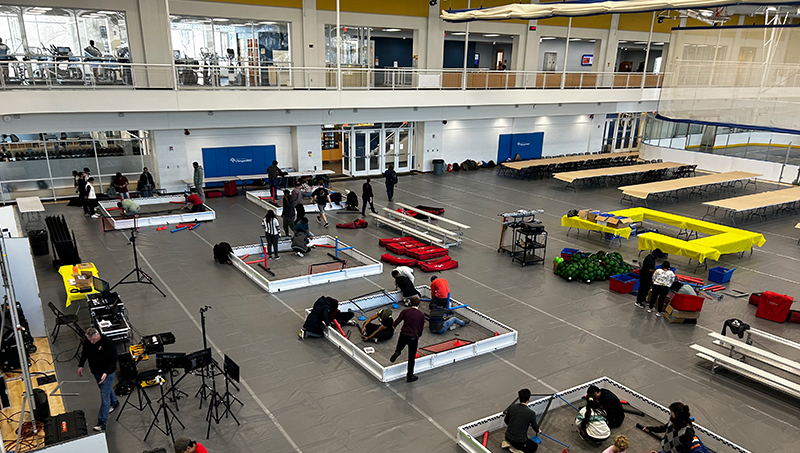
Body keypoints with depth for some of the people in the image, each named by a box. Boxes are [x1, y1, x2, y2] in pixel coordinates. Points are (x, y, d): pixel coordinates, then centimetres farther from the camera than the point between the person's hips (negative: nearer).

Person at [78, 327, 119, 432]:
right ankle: (114, 402, 53)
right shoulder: (87, 341, -9)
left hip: (107, 374, -7)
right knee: (107, 389, 26)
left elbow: (113, 360, -23)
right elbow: (84, 353, 12)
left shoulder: (108, 344, -28)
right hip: (95, 372, 7)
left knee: (104, 396, -6)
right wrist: (80, 365, 8)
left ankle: (102, 422, -2)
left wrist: (106, 373, -32)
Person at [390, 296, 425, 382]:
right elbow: (421, 328, 3)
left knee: (399, 348, 31)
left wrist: (394, 325, 20)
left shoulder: (405, 311, -4)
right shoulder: (421, 315, -4)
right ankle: (409, 377, 19)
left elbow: (396, 322, -3)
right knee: (411, 358, 12)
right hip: (413, 338, -1)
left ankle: (397, 352, -2)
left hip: (403, 335, 1)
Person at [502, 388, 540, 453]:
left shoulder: (511, 407, -8)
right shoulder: (531, 413, -18)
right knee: (534, 446, 21)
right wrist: (537, 431, 27)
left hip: (508, 437, 5)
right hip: (519, 441, -5)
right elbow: (535, 427, 2)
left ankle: (507, 443, 11)